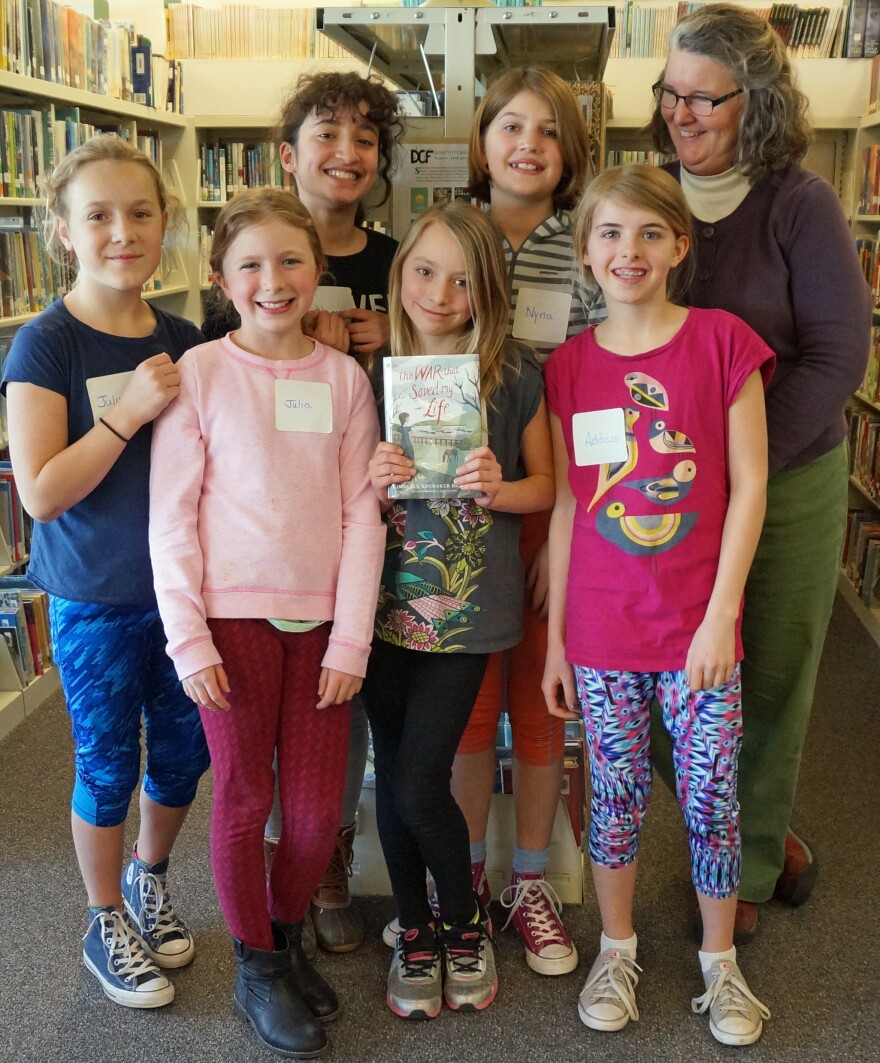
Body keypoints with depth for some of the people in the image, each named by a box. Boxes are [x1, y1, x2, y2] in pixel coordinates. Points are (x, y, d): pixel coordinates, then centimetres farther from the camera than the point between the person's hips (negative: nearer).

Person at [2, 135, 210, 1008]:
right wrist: (127, 413, -24)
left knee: (184, 749, 16)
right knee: (108, 763, 10)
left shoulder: (184, 341, 1)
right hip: (96, 600, -4)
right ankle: (106, 925, 33)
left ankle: (149, 879, 44)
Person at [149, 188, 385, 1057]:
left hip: (321, 620, 3)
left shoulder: (344, 377, 4)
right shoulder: (199, 372, -3)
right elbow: (170, 518, -4)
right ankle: (256, 968, 28)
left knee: (317, 811, 6)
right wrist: (188, 640, -8)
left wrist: (351, 639, -3)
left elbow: (362, 514, 2)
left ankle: (286, 933, 35)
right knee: (244, 798, 7)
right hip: (232, 617, -2)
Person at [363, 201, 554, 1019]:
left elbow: (545, 487, 3)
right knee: (393, 775, 11)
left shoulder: (514, 375, -5)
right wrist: (373, 484, -15)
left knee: (420, 781, -3)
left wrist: (497, 489, -17)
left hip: (468, 607, -2)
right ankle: (413, 929, 34)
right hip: (385, 604, 3)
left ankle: (463, 921, 26)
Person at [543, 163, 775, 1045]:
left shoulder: (722, 342, -5)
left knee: (710, 800, 9)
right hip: (602, 631, 2)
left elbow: (748, 487, -5)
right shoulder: (567, 366, 2)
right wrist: (555, 635, 4)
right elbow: (565, 507, 4)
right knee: (616, 796, 14)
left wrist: (721, 615, -10)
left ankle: (720, 962, 31)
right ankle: (616, 951, 34)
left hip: (698, 625, -1)